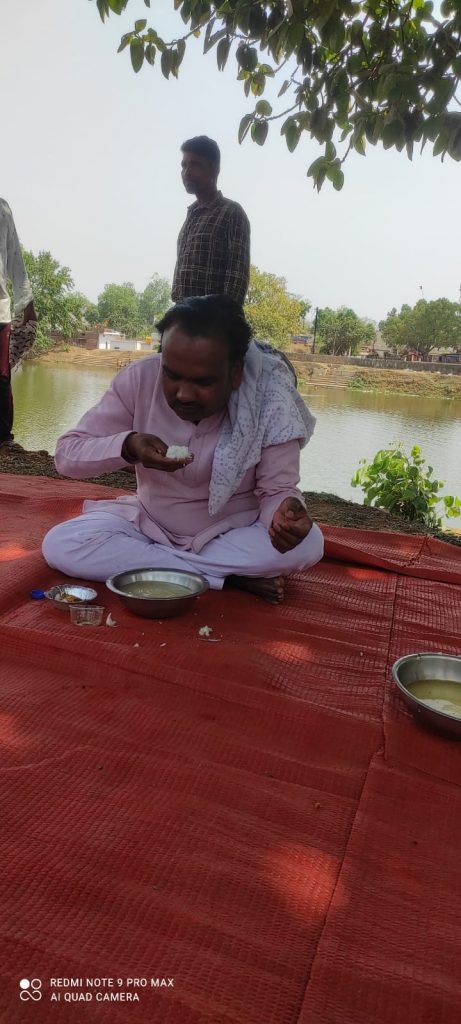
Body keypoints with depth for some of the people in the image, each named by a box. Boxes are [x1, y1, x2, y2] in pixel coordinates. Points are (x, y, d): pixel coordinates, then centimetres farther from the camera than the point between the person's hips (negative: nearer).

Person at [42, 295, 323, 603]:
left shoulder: (269, 404, -23)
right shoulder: (140, 378, -19)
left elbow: (278, 489, -16)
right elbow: (66, 454, -14)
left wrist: (284, 512, -41)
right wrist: (127, 446, -35)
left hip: (234, 535, -1)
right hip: (150, 525, 2)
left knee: (307, 543, -29)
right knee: (60, 545, -23)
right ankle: (231, 577, -19)